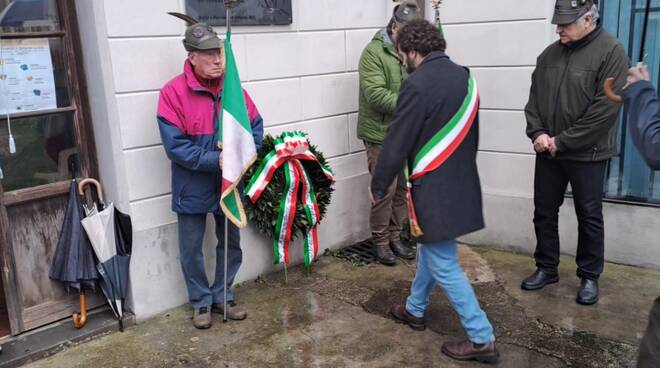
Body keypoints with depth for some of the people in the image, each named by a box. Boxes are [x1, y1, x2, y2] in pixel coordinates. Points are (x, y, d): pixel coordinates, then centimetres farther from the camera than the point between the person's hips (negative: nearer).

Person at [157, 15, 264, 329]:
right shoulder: (173, 92, -15)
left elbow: (256, 126, 2)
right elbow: (175, 145, -19)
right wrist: (215, 160, -25)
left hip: (229, 184, 4)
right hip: (193, 188, -4)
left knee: (231, 243, 16)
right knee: (192, 250, 10)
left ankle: (222, 296, 36)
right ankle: (201, 301, 31)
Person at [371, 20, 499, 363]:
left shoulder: (418, 84, -19)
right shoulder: (463, 76, 7)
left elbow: (396, 143, -16)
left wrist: (378, 186, -2)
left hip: (435, 188, -9)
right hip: (461, 183, 9)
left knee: (443, 264, 1)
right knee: (429, 247, 23)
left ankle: (482, 339, 8)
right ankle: (414, 309, 40)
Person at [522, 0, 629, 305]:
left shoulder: (611, 51, -10)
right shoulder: (550, 54, 7)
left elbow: (606, 108, -17)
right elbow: (534, 99, 9)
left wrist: (563, 141, -17)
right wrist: (537, 133, -8)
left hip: (586, 154, -5)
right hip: (548, 152, 5)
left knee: (589, 217, 7)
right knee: (544, 212, 12)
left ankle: (589, 277, 22)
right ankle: (546, 268, 27)